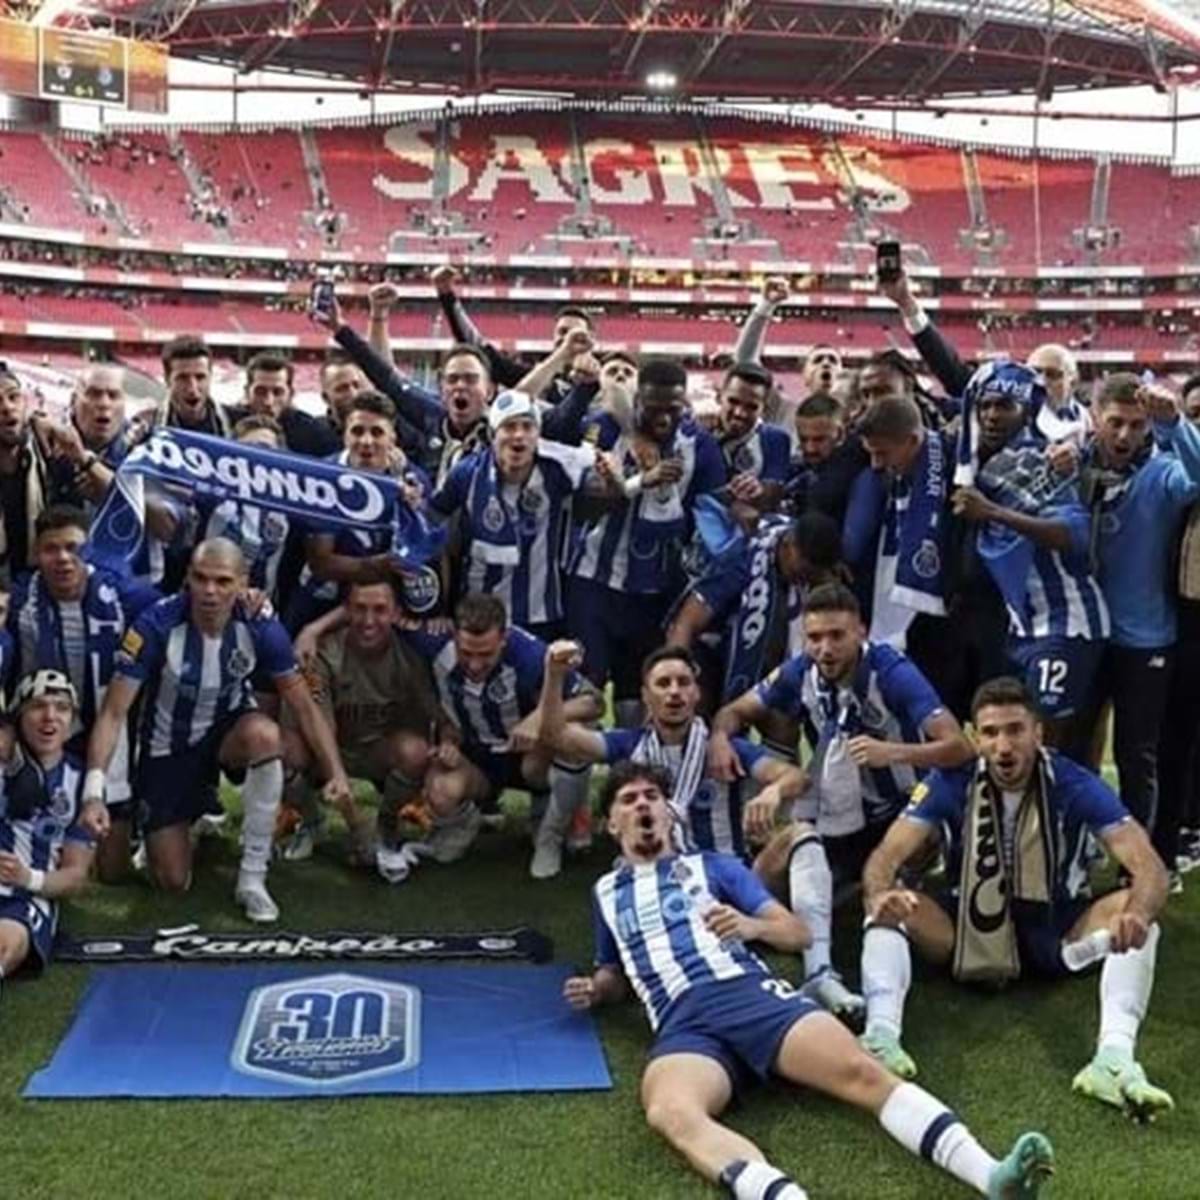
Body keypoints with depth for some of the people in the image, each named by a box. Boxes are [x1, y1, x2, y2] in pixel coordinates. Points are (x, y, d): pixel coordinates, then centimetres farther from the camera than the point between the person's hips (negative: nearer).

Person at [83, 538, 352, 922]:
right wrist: (93, 793, -35)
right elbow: (114, 713, -25)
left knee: (264, 734, -37)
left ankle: (252, 879, -22)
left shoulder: (260, 628, -21)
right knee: (173, 882, -3)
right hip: (167, 748, -1)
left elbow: (304, 706, -11)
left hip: (227, 731, 1)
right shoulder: (156, 625, -27)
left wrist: (336, 772, -21)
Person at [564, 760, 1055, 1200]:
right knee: (671, 1114, -38)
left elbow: (797, 932, 19)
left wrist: (751, 926, -4)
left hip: (753, 994, 1)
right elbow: (615, 972, 40)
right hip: (682, 1025, -1)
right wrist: (595, 989, 16)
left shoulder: (712, 866, 25)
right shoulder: (605, 893, 30)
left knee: (860, 1070, -27)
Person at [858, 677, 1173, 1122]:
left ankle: (1114, 1058, -42)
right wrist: (880, 894, -45)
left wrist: (1137, 913, -47)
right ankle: (881, 1036, -42)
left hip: (1057, 936, 0)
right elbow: (887, 855, -19)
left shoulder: (1075, 785, -15)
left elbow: (1148, 867, -22)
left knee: (1135, 911, -28)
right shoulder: (951, 783, -13)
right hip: (968, 932, 1)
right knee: (886, 909, -25)